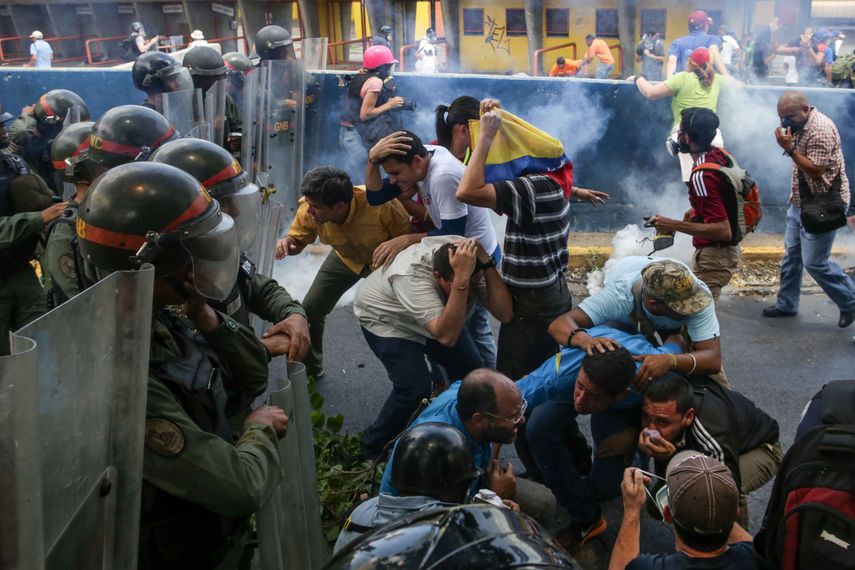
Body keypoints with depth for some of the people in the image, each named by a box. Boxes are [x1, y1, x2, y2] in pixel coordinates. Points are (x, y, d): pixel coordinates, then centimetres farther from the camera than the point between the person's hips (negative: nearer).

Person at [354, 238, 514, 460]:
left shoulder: (469, 258, -29)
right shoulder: (411, 276, -42)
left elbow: (505, 314, -34)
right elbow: (446, 337, -51)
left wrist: (486, 262, -44)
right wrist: (461, 278, -59)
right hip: (385, 318, -5)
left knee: (472, 371, -4)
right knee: (414, 388, -21)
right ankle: (373, 448, 3)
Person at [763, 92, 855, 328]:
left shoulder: (821, 129, -24)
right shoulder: (799, 125, 6)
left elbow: (816, 170, -26)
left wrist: (789, 148, -27)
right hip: (801, 202, 9)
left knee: (814, 262, -4)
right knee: (791, 254, 15)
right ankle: (786, 304, 27)